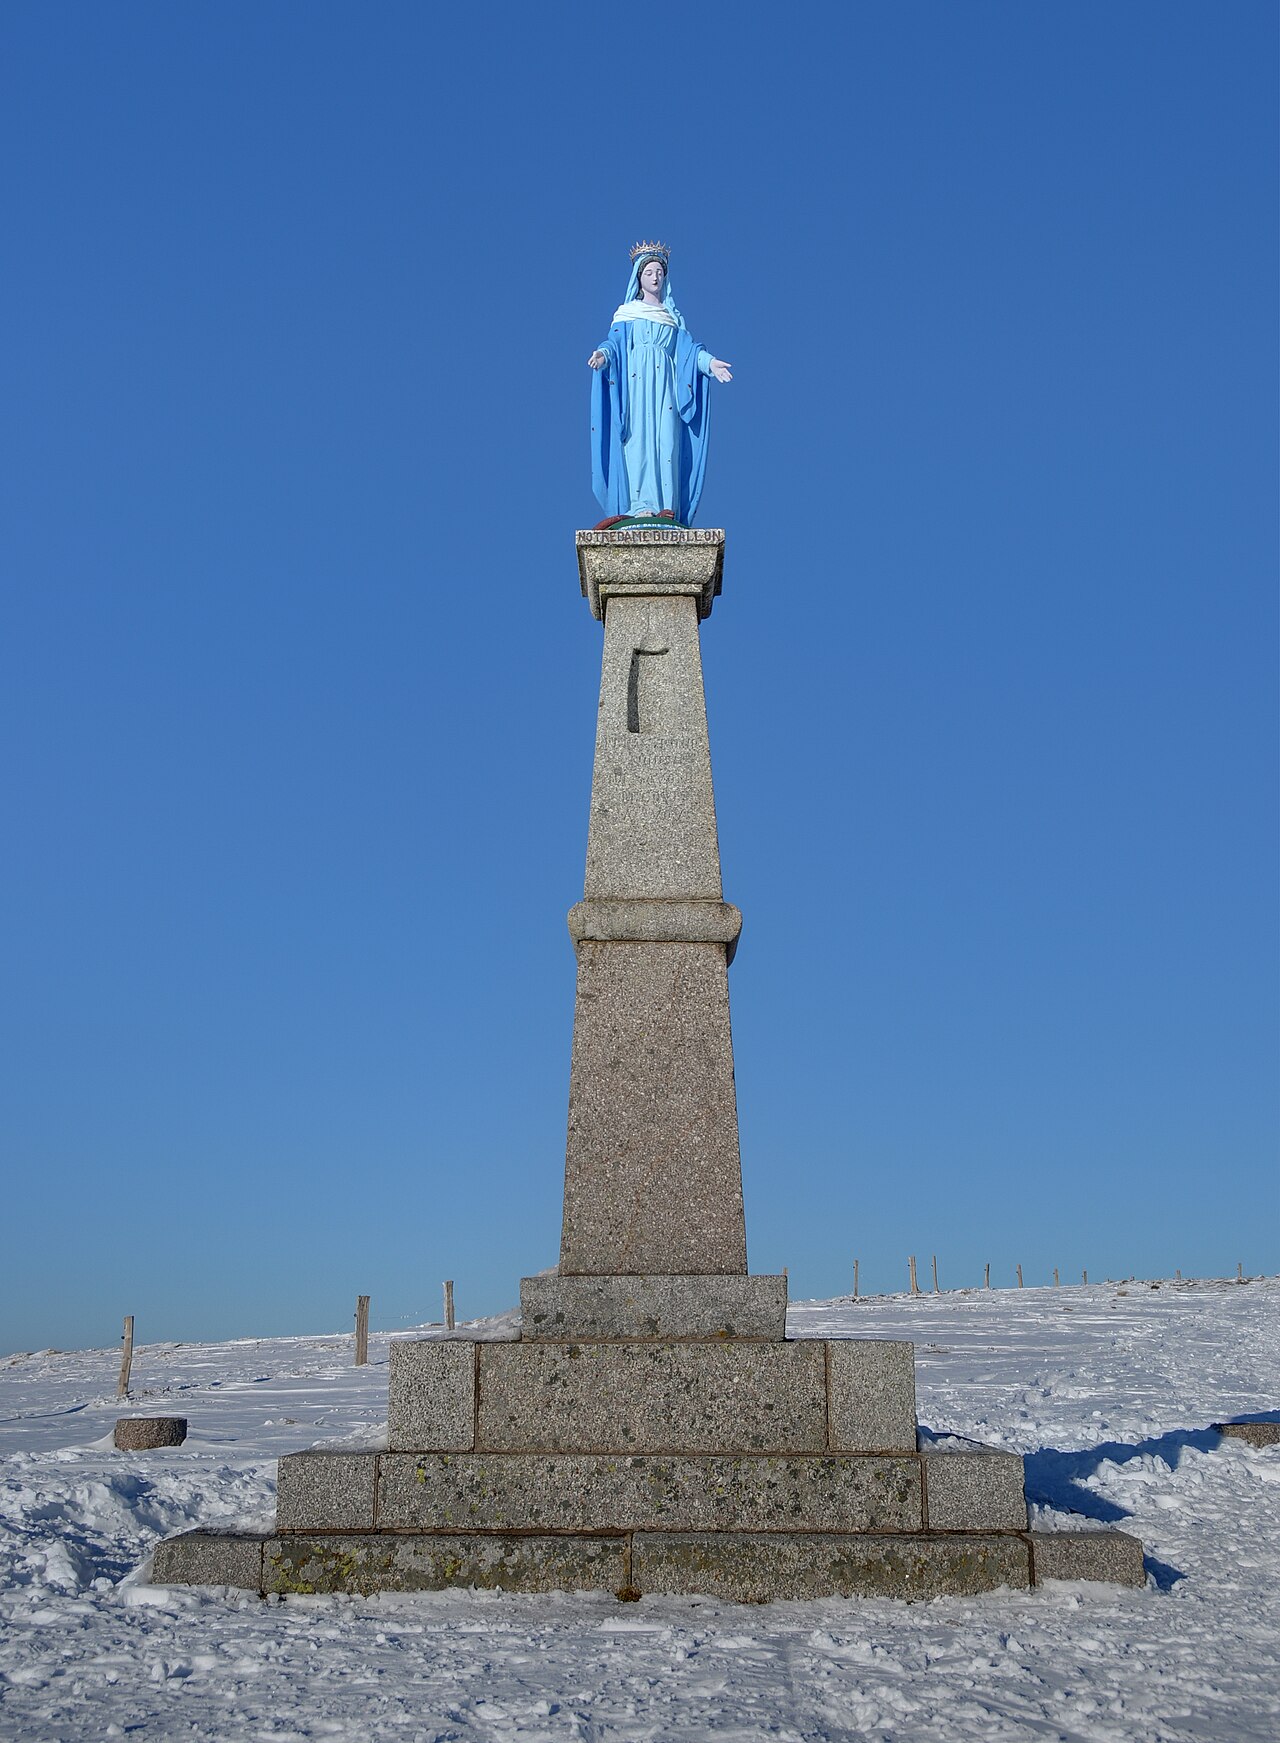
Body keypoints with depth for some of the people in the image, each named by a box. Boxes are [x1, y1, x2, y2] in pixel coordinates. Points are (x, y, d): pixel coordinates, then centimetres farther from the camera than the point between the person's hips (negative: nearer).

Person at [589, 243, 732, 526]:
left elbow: (688, 348, 11)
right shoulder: (627, 313, 14)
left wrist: (709, 361, -9)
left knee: (667, 441, -10)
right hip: (637, 380, -3)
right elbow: (616, 341, 1)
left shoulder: (673, 316, 22)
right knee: (639, 438, -16)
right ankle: (641, 505, -23)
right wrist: (603, 354, -22)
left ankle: (667, 507, -15)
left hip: (666, 383, 3)